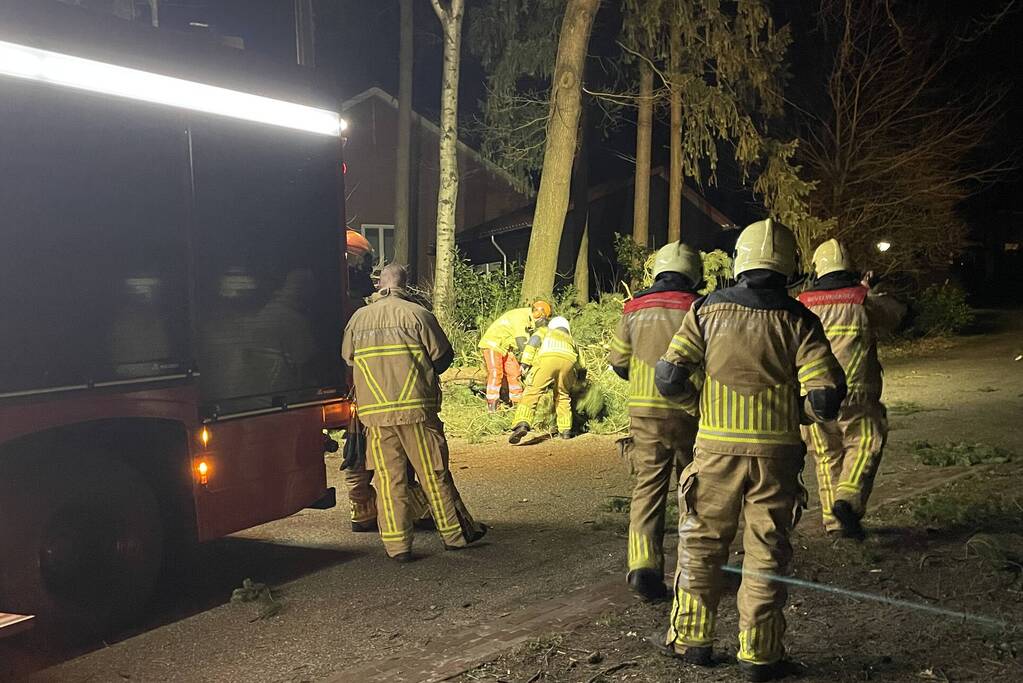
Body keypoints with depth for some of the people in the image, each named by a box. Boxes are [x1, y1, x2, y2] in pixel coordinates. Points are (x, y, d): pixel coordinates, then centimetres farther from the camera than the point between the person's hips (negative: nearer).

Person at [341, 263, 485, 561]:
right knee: (434, 472, 6)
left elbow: (347, 359, 13)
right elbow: (443, 356, -2)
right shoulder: (417, 314, -5)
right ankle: (456, 533, 16)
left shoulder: (358, 318, 6)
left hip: (374, 411, 3)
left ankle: (397, 545, 7)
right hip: (416, 406, -2)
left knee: (388, 478, 7)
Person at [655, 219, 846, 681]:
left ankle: (692, 639, 23)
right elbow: (826, 398, -10)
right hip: (776, 453, 0)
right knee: (766, 554, 10)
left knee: (701, 546, 15)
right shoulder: (798, 321, -4)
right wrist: (797, 410, 10)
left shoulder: (707, 310, -2)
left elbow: (669, 378, -7)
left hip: (716, 450, 0)